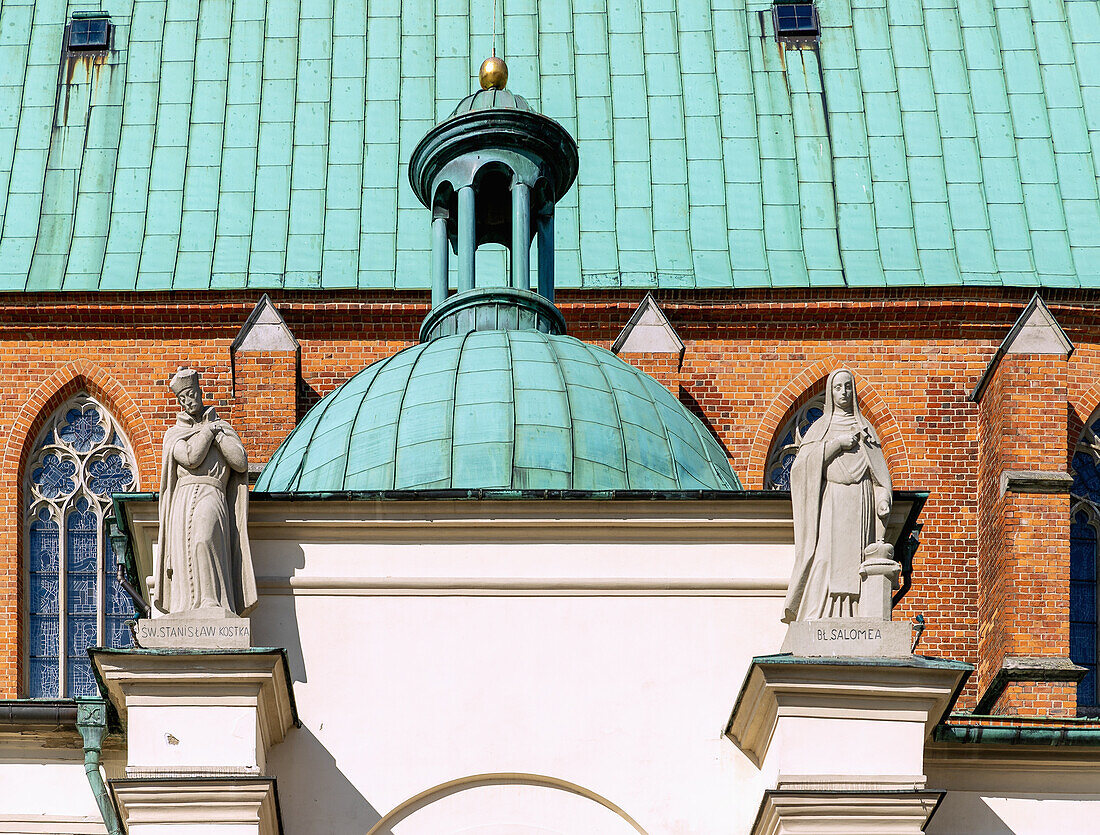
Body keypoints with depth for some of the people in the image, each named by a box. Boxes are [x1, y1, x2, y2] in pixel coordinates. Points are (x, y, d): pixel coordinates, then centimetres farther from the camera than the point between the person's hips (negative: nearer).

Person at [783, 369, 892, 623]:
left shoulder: (865, 428, 18)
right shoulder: (819, 428, 14)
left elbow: (878, 469, 10)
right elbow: (803, 462, -2)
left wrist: (883, 500, -6)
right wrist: (837, 443, -9)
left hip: (858, 505, 1)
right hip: (829, 503, -1)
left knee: (853, 561, -7)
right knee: (825, 559, -14)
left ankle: (851, 619, -10)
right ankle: (818, 618, -20)